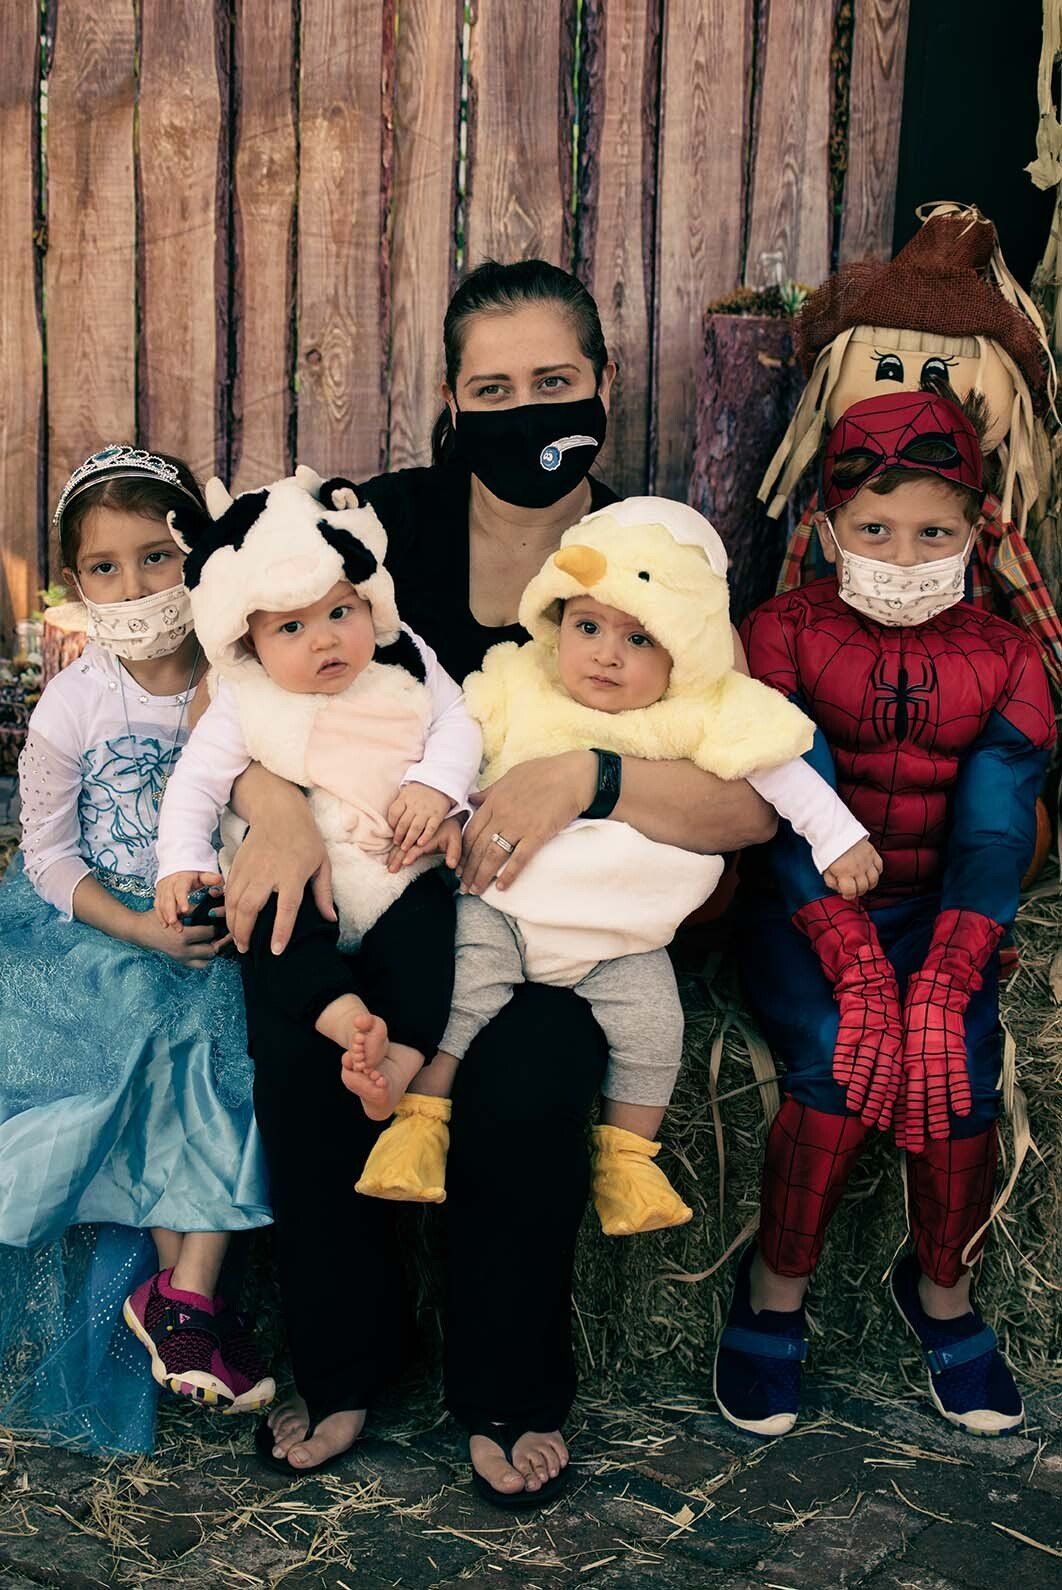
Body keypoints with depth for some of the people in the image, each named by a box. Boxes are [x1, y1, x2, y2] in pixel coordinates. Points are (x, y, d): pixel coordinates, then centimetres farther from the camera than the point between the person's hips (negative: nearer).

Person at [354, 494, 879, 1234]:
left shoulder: (696, 716, -5)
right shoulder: (517, 687, -1)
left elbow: (779, 770, -2)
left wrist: (840, 838, -4)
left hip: (622, 942, 0)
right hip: (502, 907, 0)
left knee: (652, 1026, -8)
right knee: (459, 985, -17)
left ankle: (626, 1156, 9)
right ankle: (421, 1116, -5)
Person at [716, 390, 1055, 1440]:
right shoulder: (783, 633, -3)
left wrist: (941, 984, -24)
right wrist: (855, 969, -28)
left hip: (935, 914, 2)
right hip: (802, 915, -2)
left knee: (957, 1073, -22)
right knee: (839, 1060, -28)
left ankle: (941, 1291, 7)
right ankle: (775, 1287, -3)